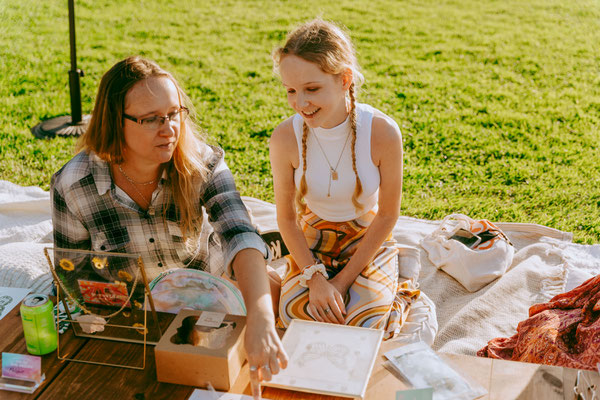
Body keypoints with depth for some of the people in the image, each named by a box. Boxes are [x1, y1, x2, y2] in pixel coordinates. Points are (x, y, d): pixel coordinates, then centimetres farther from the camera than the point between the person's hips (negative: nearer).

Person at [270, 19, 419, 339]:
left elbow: (387, 215, -12)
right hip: (312, 240, 2)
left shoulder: (383, 132, -23)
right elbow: (286, 218, -6)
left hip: (368, 239, -1)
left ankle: (400, 297, 11)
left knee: (366, 327, -22)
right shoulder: (285, 138, -19)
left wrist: (342, 280, -14)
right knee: (295, 314, -24)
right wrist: (315, 278, -19)